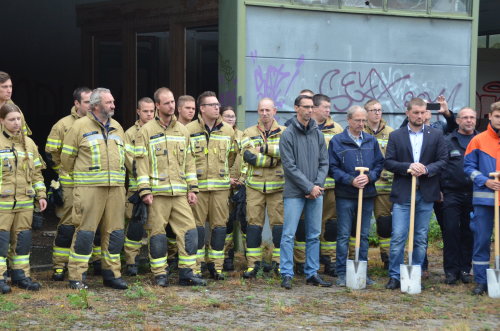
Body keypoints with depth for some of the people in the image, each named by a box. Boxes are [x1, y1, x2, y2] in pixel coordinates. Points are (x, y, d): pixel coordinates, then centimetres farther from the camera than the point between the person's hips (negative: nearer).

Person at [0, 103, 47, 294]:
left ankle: (20, 274, 19)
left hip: (25, 202, 5)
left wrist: (41, 195, 13)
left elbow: (36, 172, 18)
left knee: (22, 239, 10)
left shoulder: (29, 143, 14)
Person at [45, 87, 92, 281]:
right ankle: (59, 266, 4)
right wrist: (65, 172, 8)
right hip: (71, 185, -4)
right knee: (67, 225, -2)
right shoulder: (63, 125, -2)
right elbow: (51, 154, 3)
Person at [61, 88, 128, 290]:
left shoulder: (117, 128, 16)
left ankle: (111, 273, 18)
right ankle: (76, 277, 1)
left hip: (116, 188, 6)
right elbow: (67, 157, 3)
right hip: (89, 188, -5)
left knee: (115, 232, 7)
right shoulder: (80, 126, -1)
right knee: (85, 231, -6)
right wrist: (76, 177, 11)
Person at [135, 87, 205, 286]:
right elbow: (141, 162, -3)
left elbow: (189, 161, 17)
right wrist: (145, 191, -10)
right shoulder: (146, 131, 0)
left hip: (180, 193, 4)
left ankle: (186, 273, 6)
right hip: (157, 192, -4)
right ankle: (160, 275, 10)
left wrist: (192, 189, 10)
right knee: (157, 233, 1)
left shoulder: (182, 130, 15)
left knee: (189, 230, -1)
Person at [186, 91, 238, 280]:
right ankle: (195, 268, 5)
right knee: (197, 226, -1)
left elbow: (232, 154, 22)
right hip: (197, 185, -3)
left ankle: (216, 266, 14)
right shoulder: (189, 130, -4)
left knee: (219, 225, 4)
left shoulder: (228, 130, 8)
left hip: (221, 186, 3)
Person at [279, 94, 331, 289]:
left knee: (314, 235, 9)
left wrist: (318, 185, -6)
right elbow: (289, 166, -11)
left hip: (315, 192, 5)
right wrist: (309, 187, -13)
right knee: (289, 234, -6)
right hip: (294, 193, -5)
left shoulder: (317, 134, 10)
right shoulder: (288, 134, -6)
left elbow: (324, 163, 10)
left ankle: (312, 274, 15)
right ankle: (287, 275, -2)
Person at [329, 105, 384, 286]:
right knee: (343, 235, 0)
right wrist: (351, 180, -15)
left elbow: (379, 164, 10)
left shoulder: (371, 141, 9)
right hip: (345, 196, -3)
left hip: (367, 194, 4)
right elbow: (332, 168, -4)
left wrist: (369, 177, -9)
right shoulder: (337, 141, -2)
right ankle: (342, 273, 6)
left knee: (364, 235, 9)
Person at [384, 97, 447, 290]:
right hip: (402, 194, -1)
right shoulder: (396, 136, 5)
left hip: (426, 194, 1)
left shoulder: (436, 135, 7)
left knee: (421, 238, 7)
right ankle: (394, 276, 3)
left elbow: (443, 160, 2)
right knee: (398, 237, -5)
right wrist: (408, 167, -15)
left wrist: (426, 169, -15)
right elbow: (388, 162, 0)